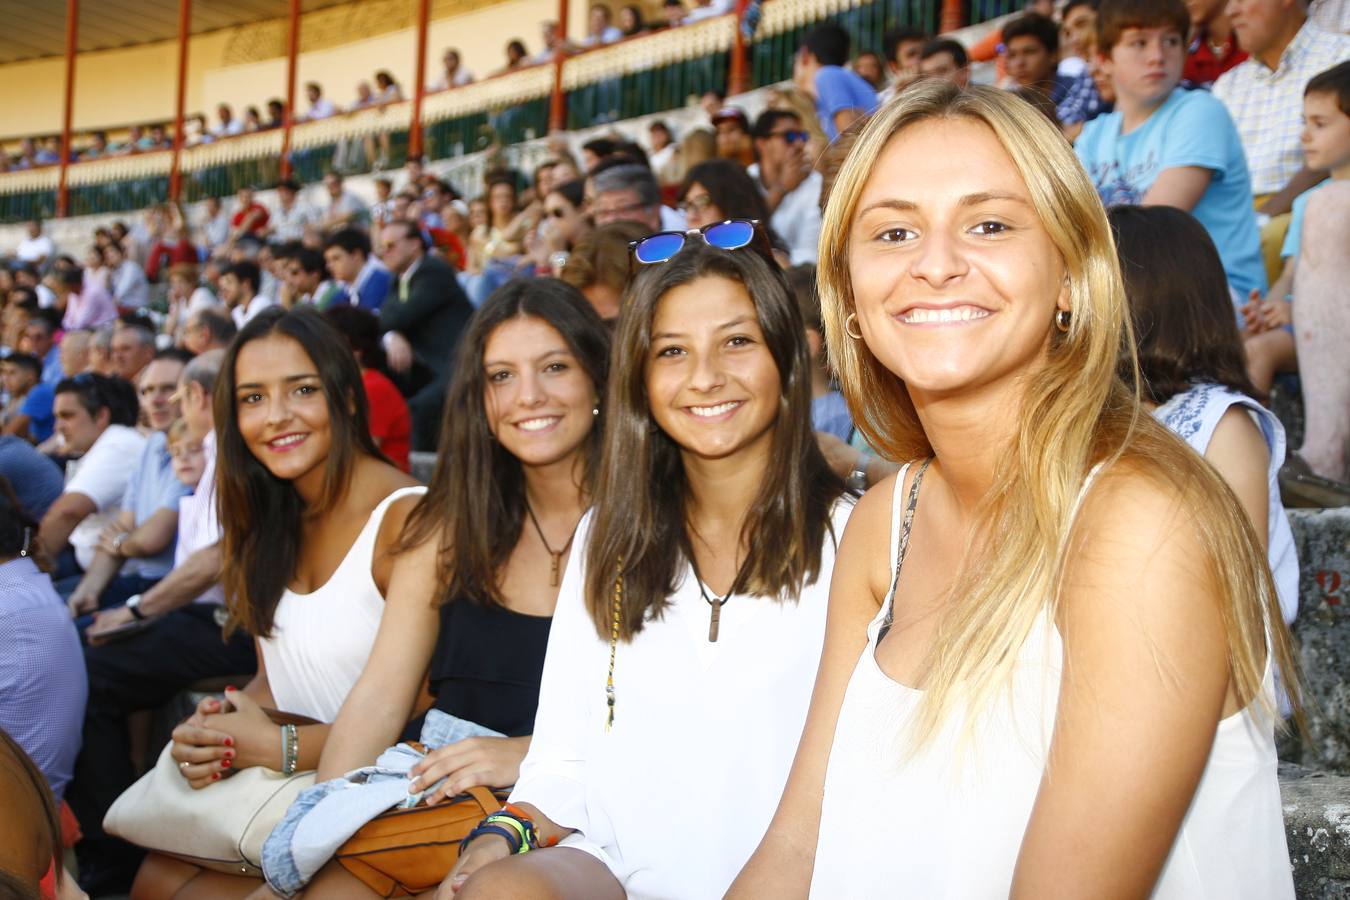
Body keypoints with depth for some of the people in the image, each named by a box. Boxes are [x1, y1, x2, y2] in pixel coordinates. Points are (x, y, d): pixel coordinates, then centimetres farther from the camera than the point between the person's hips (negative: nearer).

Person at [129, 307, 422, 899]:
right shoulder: (270, 519, 7)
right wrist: (217, 727, -9)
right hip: (292, 785, 7)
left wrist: (279, 748, -18)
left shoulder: (407, 518, -18)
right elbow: (275, 673, 11)